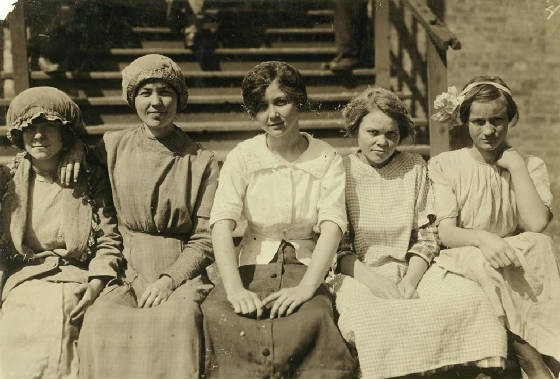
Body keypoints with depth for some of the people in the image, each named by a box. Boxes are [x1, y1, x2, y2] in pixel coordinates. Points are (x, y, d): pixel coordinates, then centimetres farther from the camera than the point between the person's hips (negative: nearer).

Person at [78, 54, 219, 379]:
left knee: (177, 320, -34)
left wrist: (168, 279, -11)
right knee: (99, 323, -30)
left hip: (181, 275, -1)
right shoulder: (113, 147, 10)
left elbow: (205, 240, 3)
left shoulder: (202, 162, 6)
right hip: (128, 274, 2)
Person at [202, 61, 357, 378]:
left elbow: (332, 225, -8)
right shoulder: (243, 156, 3)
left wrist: (306, 287, -24)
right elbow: (222, 223, -8)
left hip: (305, 267, -1)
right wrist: (235, 289, -23)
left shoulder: (326, 159, 3)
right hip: (252, 267, 1)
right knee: (218, 316, -30)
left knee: (311, 319, -33)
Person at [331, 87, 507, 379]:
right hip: (357, 275, -3)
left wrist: (410, 281, -10)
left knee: (467, 297, -25)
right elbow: (337, 248, -2)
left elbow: (426, 237, 7)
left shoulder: (415, 167, 9)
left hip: (412, 270, 3)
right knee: (372, 319, -36)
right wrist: (374, 281, -17)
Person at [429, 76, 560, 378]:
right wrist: (481, 238, -30)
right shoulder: (445, 165, 2)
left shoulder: (529, 166, 7)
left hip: (517, 267, 2)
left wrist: (516, 166, -9)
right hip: (463, 263, -1)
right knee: (484, 262, -34)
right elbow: (446, 233, -9)